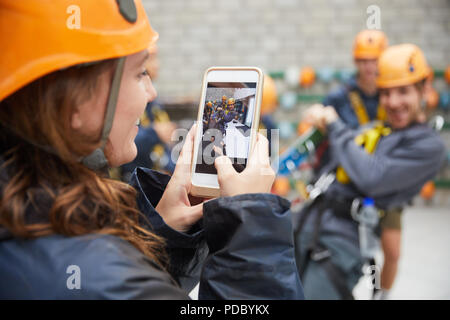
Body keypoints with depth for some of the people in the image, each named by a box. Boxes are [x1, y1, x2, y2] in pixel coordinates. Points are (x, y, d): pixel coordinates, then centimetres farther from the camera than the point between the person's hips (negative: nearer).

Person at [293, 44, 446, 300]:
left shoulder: (429, 145, -4)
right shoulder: (371, 129, 18)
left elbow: (371, 179, -17)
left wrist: (336, 127, -6)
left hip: (343, 238, -7)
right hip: (309, 219, 7)